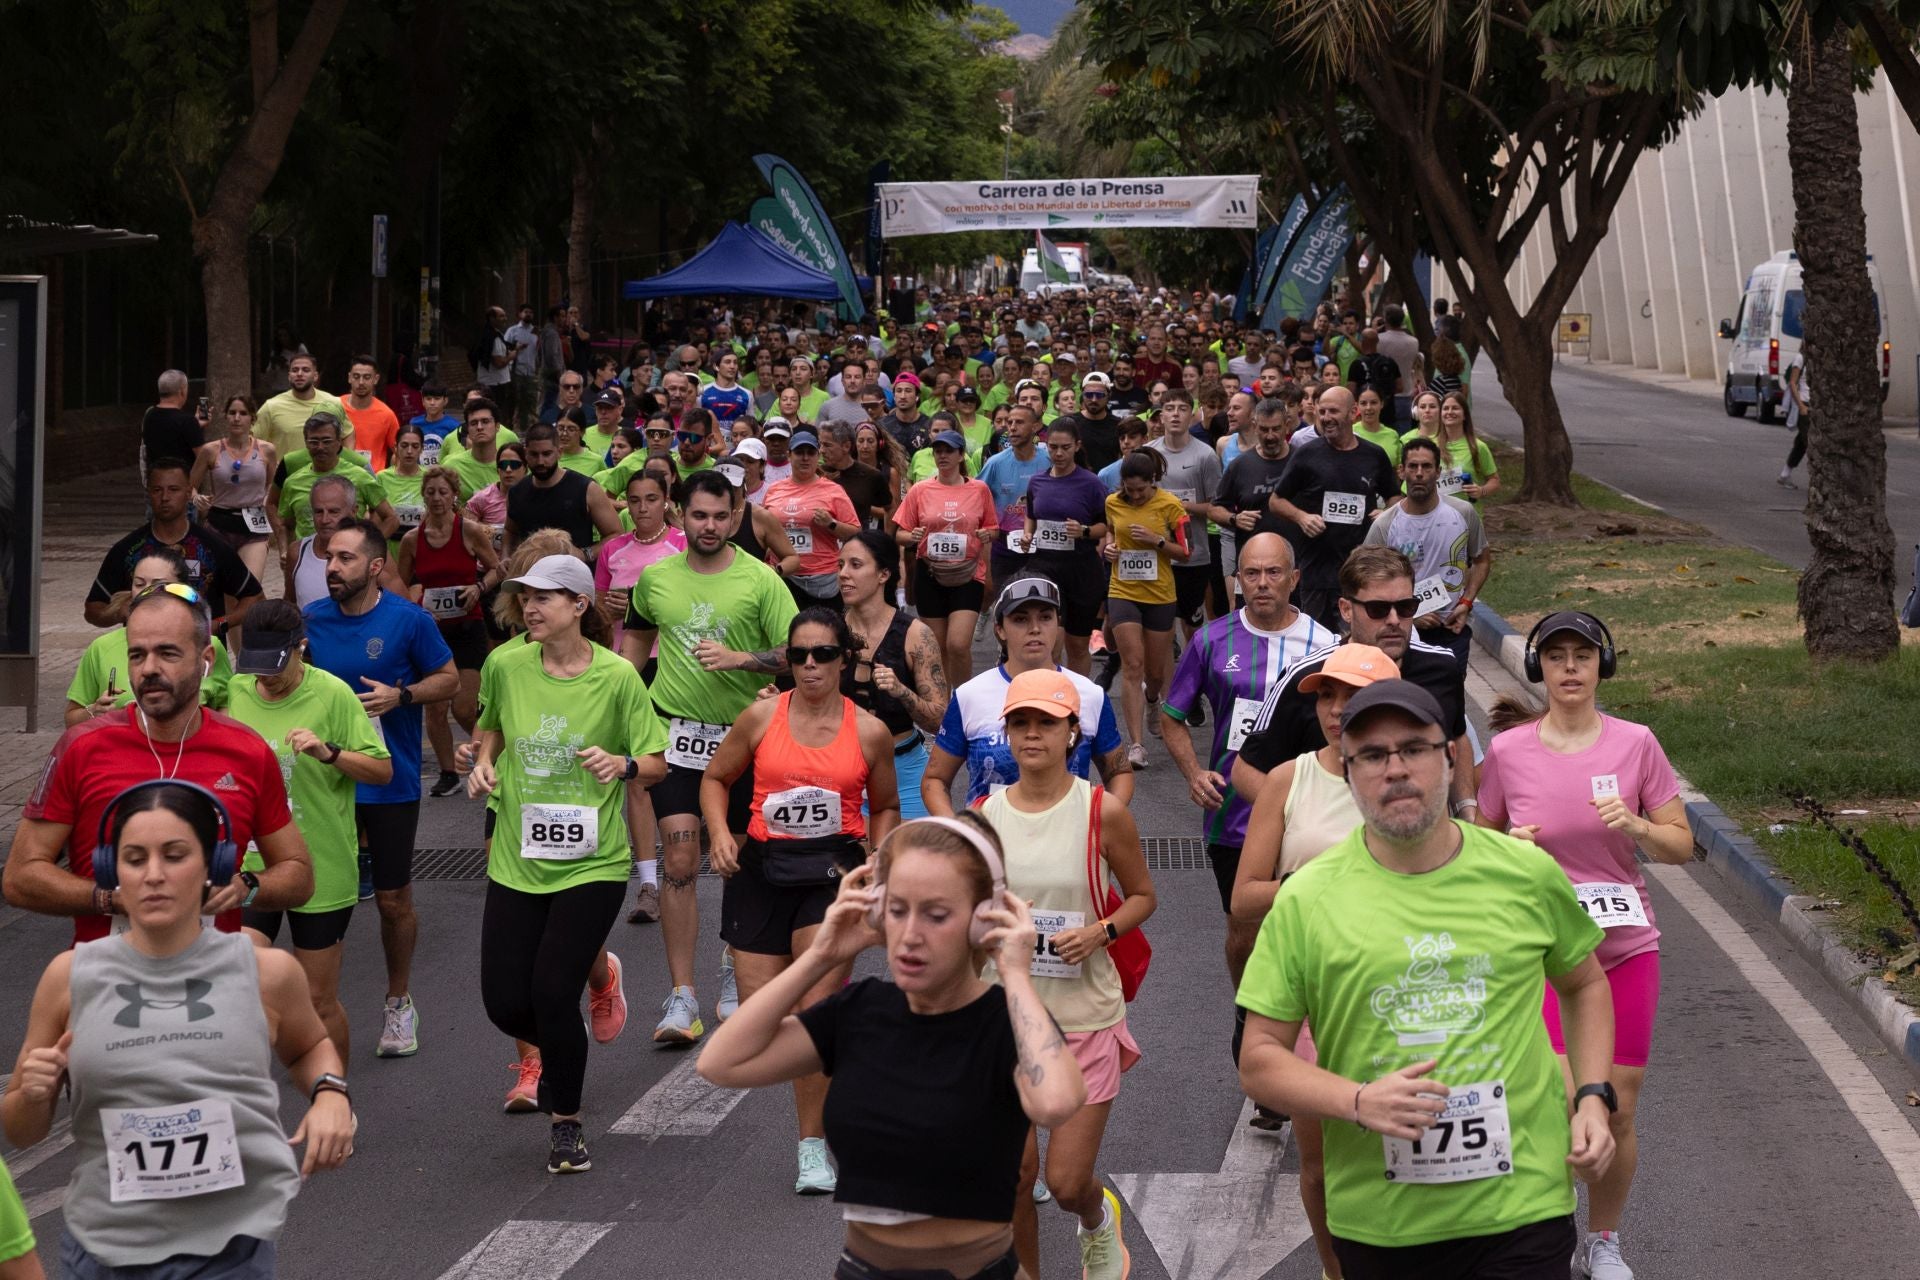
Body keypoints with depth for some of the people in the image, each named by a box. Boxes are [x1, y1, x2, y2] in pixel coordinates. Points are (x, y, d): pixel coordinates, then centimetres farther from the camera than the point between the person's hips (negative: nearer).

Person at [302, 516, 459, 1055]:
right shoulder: (311, 620, 1)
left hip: (391, 782, -2)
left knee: (394, 900, 6)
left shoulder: (409, 620, -8)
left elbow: (449, 679, 0)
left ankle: (399, 1002, 25)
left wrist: (401, 696, -17)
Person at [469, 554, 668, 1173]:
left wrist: (623, 765, -25)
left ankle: (566, 1123, 13)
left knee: (552, 994, -12)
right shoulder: (505, 665, -1)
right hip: (517, 860, 4)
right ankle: (563, 1057, 39)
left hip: (592, 862, -4)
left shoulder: (618, 675, -9)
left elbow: (657, 763, -4)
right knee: (506, 1004, 2)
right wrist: (484, 761, 0)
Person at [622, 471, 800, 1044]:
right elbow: (637, 635, 23)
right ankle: (681, 996, -7)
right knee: (679, 861, -9)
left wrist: (740, 659, -22)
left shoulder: (761, 580, -6)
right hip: (676, 735, 1)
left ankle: (736, 970, 33)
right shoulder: (655, 577, 4)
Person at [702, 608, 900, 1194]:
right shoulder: (761, 717, 1)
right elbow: (715, 778, 13)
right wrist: (719, 834, -4)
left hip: (834, 870, -2)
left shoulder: (869, 732, 1)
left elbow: (885, 806, 16)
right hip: (762, 869, 2)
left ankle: (813, 1145, 1)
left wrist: (875, 857, -1)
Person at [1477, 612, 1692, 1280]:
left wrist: (1636, 826, -17)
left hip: (1626, 948, 2)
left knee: (1617, 1114, 8)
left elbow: (1682, 843, 2)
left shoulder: (1635, 744, -4)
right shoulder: (1507, 751, -5)